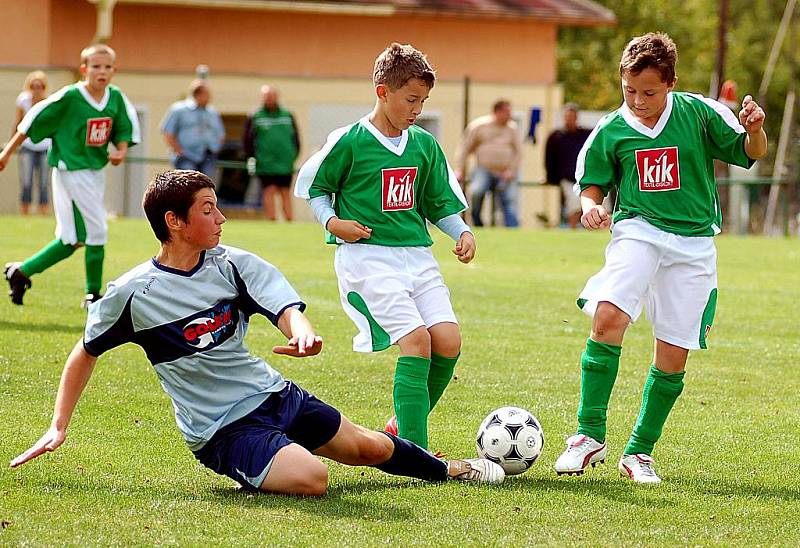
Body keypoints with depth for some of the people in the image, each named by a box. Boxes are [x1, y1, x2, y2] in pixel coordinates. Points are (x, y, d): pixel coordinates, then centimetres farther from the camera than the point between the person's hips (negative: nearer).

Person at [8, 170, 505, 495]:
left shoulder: (235, 265, -2)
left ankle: (446, 469, 41)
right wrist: (59, 427, 1)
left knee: (369, 447, 13)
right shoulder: (132, 293, -11)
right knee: (310, 477, -28)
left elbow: (287, 308, -15)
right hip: (222, 429, -5)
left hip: (272, 393, 5)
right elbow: (86, 353, 3)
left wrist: (302, 333, -40)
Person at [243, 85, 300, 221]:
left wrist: (294, 156, 8)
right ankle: (271, 220, -7)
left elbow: (295, 138, 16)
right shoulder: (255, 118, 2)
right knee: (269, 191, -6)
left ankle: (289, 220, 5)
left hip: (285, 163, 2)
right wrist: (252, 158, -2)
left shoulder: (287, 116, 11)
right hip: (266, 164, -2)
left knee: (285, 192, 4)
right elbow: (248, 140, 4)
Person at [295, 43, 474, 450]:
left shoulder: (425, 145, 11)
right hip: (367, 254, -6)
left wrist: (462, 232, 3)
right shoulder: (349, 142, -5)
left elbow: (440, 202, 20)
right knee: (416, 340, -20)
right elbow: (314, 187, 7)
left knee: (448, 340, -11)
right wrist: (332, 221, -9)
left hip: (416, 255, 6)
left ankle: (401, 428, 10)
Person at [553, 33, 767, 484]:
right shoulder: (611, 131, 1)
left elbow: (750, 153, 5)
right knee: (608, 316, -26)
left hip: (693, 242, 1)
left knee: (674, 355, 1)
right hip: (638, 231, -1)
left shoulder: (699, 114, -2)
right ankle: (591, 436, -18)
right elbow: (592, 185, 12)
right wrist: (590, 206, -11)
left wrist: (755, 129, -17)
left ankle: (640, 451, 18)